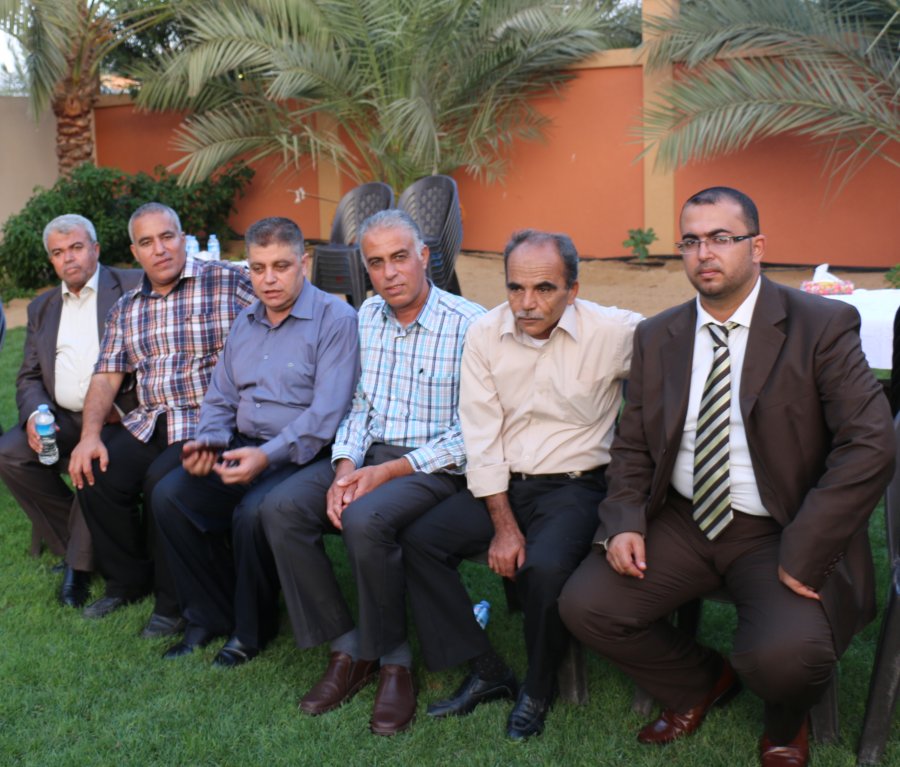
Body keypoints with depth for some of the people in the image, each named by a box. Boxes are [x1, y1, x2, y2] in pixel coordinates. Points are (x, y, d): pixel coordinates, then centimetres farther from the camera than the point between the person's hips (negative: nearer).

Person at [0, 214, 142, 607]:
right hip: (64, 419, 6)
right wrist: (34, 414, -8)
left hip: (121, 415, -5)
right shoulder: (41, 308, 18)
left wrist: (118, 405, -19)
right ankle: (74, 544, -4)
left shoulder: (133, 287, 1)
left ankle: (80, 562, -14)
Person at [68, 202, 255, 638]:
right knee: (96, 475, -15)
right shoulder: (126, 309, 15)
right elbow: (105, 376, 11)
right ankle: (128, 581, 12)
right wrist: (90, 434, -6)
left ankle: (175, 602, -5)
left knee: (163, 482, -29)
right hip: (149, 424, 6)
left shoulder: (230, 283, -4)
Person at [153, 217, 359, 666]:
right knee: (169, 496, -12)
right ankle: (209, 615, 5)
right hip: (242, 446, 7)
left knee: (252, 512, -32)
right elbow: (220, 397, 20)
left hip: (300, 455, -7)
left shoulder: (335, 319, -8)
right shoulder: (245, 322, 16)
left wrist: (267, 456, -28)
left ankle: (251, 629, -4)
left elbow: (326, 413, -18)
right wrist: (208, 440, -2)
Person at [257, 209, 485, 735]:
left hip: (434, 467, -6)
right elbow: (356, 406, 12)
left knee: (366, 520, -34)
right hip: (368, 455, 6)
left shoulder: (468, 324, -11)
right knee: (281, 509, -17)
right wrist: (345, 470, -6)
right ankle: (349, 650, -5)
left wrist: (388, 473, -18)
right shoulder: (368, 317, 9)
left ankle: (395, 662, -10)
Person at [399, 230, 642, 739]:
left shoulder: (615, 332, -12)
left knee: (545, 566, -31)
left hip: (575, 485, -4)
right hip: (501, 485, 4)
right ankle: (487, 672, 2)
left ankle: (539, 688, 0)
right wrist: (504, 524, -9)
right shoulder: (485, 334, -2)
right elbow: (481, 438, -3)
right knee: (418, 541, -12)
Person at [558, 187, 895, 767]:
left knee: (785, 655, -29)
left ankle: (788, 720, 14)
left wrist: (803, 555, -22)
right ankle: (701, 681, 19)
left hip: (782, 534, -4)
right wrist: (625, 522, -9)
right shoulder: (657, 338, 6)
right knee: (585, 605, -13)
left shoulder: (822, 326, -9)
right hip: (682, 523, 5)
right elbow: (632, 447, 11)